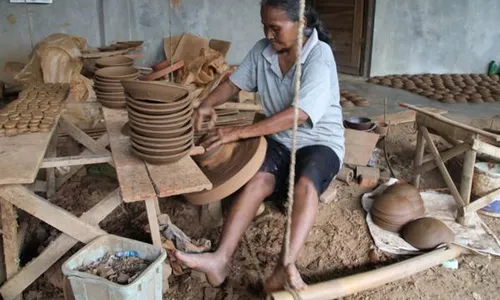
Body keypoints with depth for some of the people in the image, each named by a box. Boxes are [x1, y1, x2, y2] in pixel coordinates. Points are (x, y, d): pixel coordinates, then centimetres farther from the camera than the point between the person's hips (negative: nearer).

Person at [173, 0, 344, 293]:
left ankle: (286, 266, -51)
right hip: (280, 140, 4)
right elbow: (235, 82, 10)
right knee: (258, 181, -27)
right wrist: (208, 103, -13)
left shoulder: (320, 57, -19)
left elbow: (297, 115, -30)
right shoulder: (263, 50, 0)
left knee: (306, 184, -37)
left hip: (320, 141, -4)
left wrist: (239, 132, -32)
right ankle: (220, 259, -38)